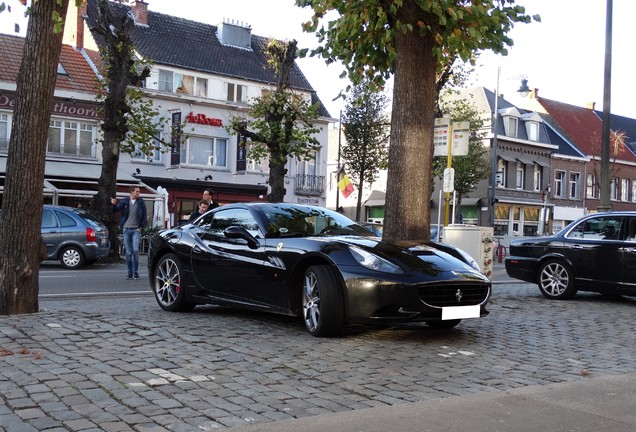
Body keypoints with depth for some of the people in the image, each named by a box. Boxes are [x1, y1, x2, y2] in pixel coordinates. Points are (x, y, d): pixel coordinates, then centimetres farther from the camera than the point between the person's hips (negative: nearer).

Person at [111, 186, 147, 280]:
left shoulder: (141, 202, 3)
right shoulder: (124, 201, 4)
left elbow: (144, 216, 5)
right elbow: (116, 210, 5)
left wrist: (141, 226, -3)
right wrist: (114, 204, -15)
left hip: (136, 230, -1)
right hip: (126, 229, 1)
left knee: (135, 250, -13)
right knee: (128, 252, 4)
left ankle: (135, 272, -2)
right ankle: (130, 272, 11)